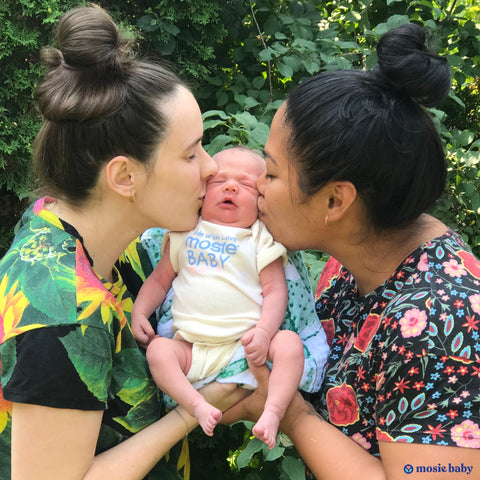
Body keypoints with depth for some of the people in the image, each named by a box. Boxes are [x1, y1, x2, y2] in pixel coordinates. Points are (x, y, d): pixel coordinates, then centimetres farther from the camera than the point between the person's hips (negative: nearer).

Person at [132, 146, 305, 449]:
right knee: (158, 349, -24)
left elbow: (276, 289, -2)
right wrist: (139, 312, 2)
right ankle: (198, 406, -32)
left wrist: (264, 331, -19)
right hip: (191, 346, 2)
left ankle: (273, 410, -32)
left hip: (247, 345, -1)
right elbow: (161, 279, 19)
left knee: (289, 343, -26)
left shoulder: (261, 239, 6)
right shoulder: (185, 232, 14)